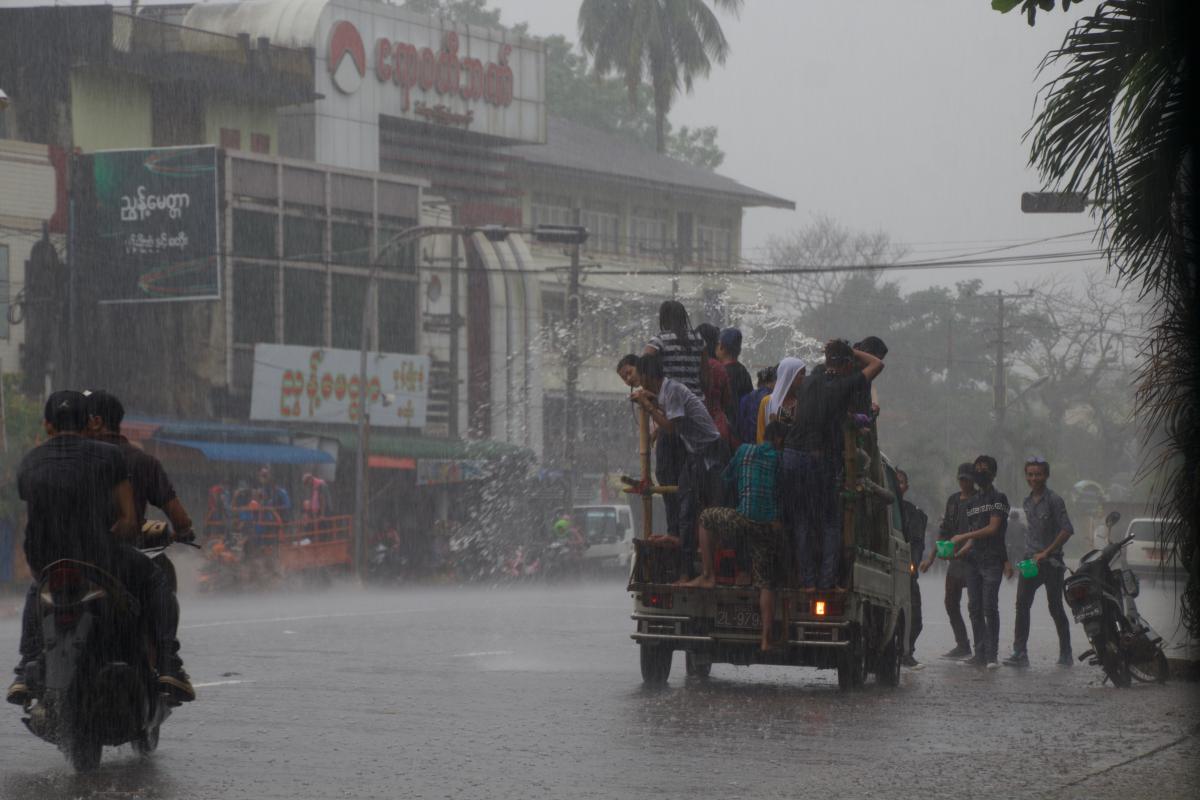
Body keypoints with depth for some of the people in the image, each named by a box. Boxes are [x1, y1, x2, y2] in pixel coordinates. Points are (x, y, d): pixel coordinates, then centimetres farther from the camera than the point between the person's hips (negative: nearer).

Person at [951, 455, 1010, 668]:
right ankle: (980, 654, 6)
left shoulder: (998, 498, -1)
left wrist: (963, 537, -12)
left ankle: (992, 655, -12)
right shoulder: (972, 502, 21)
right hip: (973, 560, 7)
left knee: (989, 607, -12)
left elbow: (993, 529, -12)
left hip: (992, 560, -7)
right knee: (974, 608, 3)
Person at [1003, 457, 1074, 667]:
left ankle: (1066, 654, 12)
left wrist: (1046, 553, -16)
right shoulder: (1027, 502, 13)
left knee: (1055, 608, 1)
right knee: (1022, 605, -7)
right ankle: (1020, 653, -9)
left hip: (1051, 561, -6)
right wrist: (1030, 554, 13)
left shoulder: (1053, 500, -8)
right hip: (1030, 561, 6)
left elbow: (1067, 530, -14)